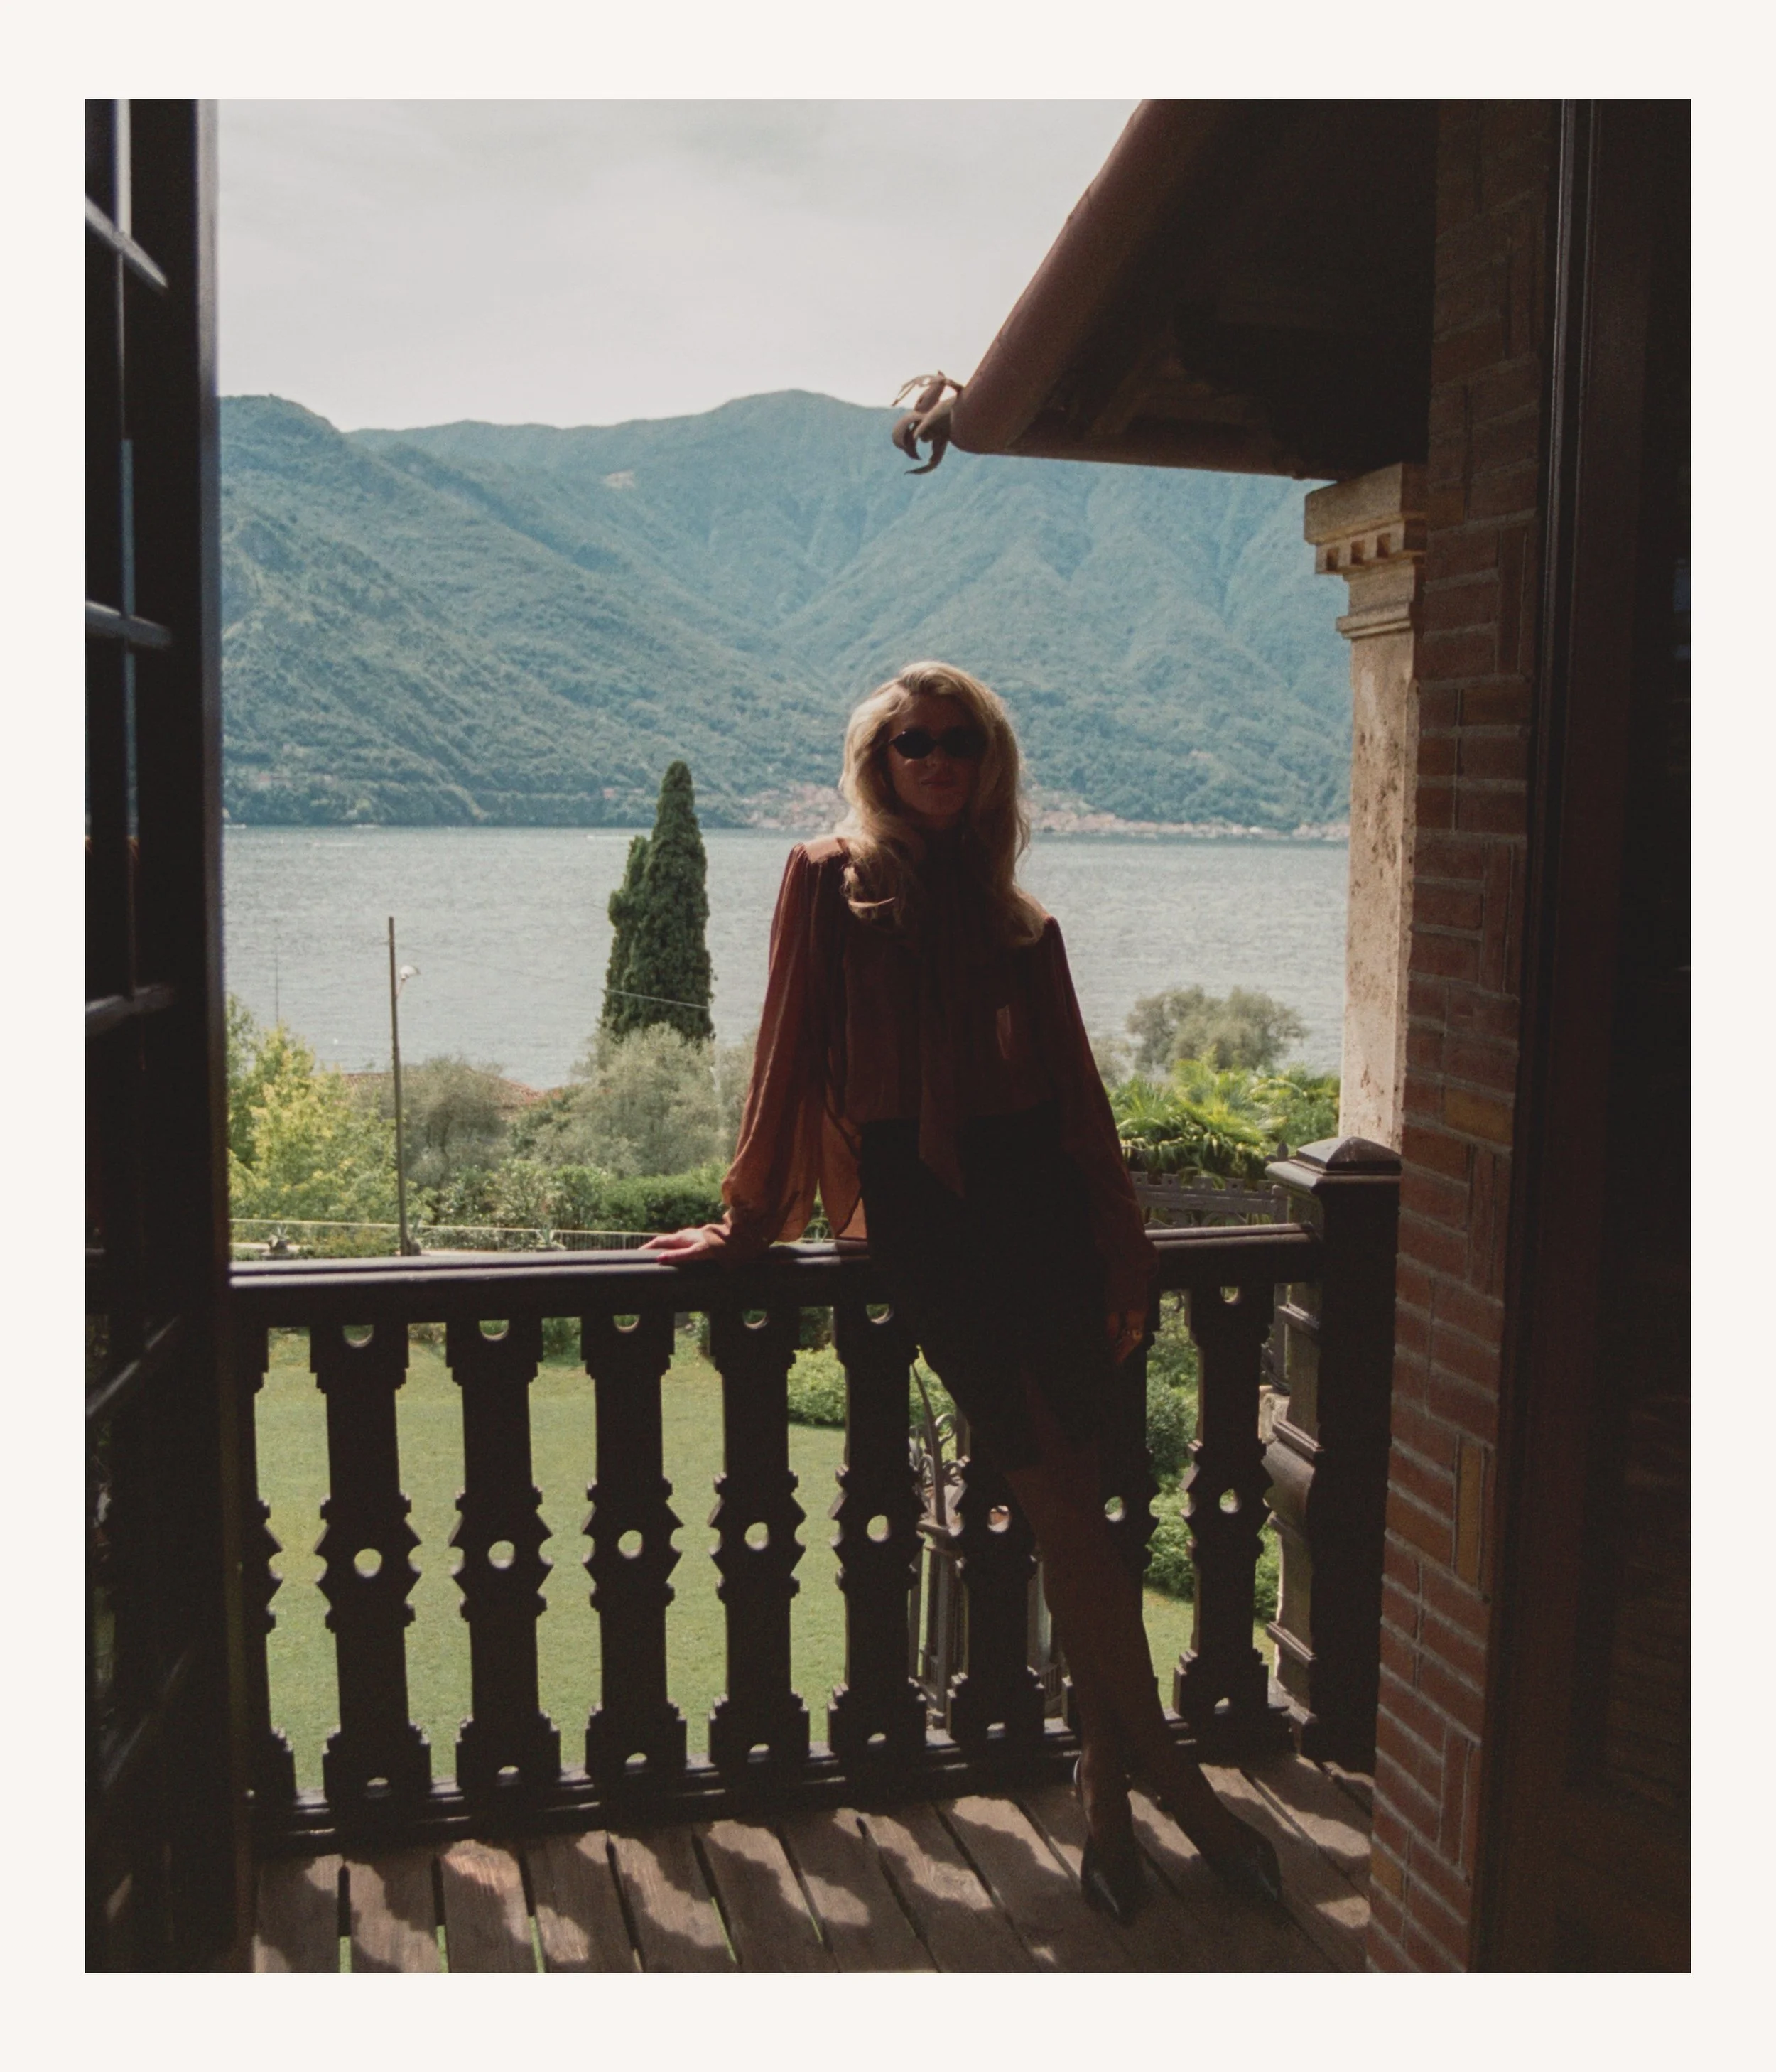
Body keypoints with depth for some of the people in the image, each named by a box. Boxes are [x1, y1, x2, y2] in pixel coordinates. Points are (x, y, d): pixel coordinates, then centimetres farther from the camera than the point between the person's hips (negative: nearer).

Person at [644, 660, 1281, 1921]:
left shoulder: (1015, 914, 18)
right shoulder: (829, 882, 8)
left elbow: (1073, 1076, 17)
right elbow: (792, 1054, 6)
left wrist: (1123, 1236, 11)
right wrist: (754, 1218, 6)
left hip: (1036, 1192, 3)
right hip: (918, 1196, -3)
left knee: (1072, 1497, -3)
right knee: (1060, 1495, -10)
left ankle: (1107, 1785, 9)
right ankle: (1167, 1773, 2)